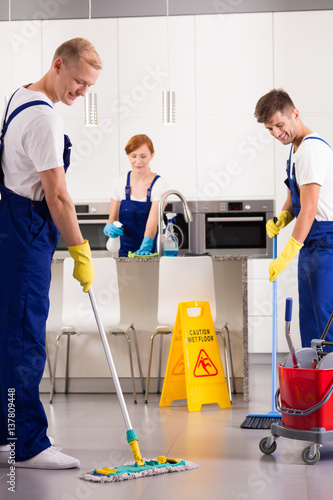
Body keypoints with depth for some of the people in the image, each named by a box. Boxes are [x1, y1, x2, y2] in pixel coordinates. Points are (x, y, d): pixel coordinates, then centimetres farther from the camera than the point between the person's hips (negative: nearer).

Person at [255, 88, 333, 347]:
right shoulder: (295, 149, 16)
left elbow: (309, 208, -22)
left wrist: (287, 256, -24)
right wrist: (281, 219, 2)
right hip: (310, 245, 10)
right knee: (309, 319, 11)